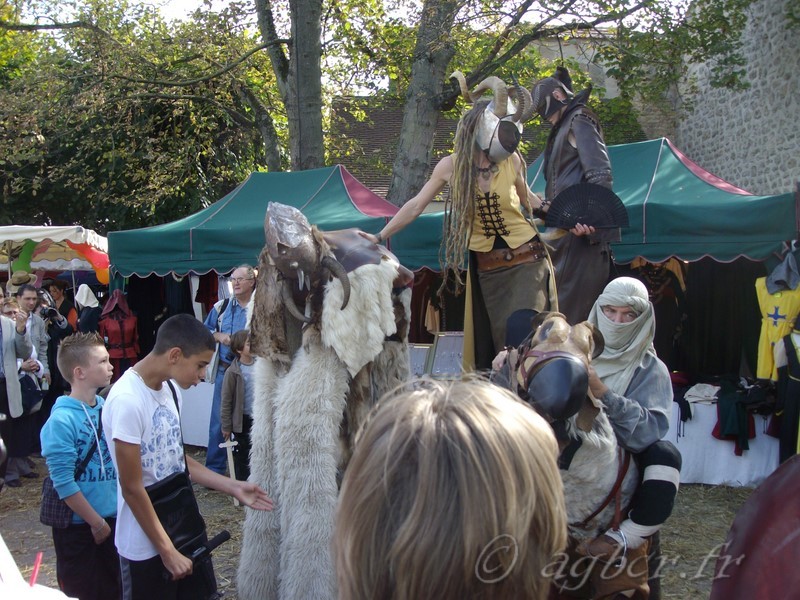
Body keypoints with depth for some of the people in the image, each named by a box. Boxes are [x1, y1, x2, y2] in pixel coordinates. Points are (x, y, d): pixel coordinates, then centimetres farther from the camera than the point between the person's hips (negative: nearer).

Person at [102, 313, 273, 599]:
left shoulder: (169, 388, 1)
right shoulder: (127, 401, -25)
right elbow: (132, 488, -20)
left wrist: (233, 486, 5)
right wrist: (167, 550, -15)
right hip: (146, 545, -7)